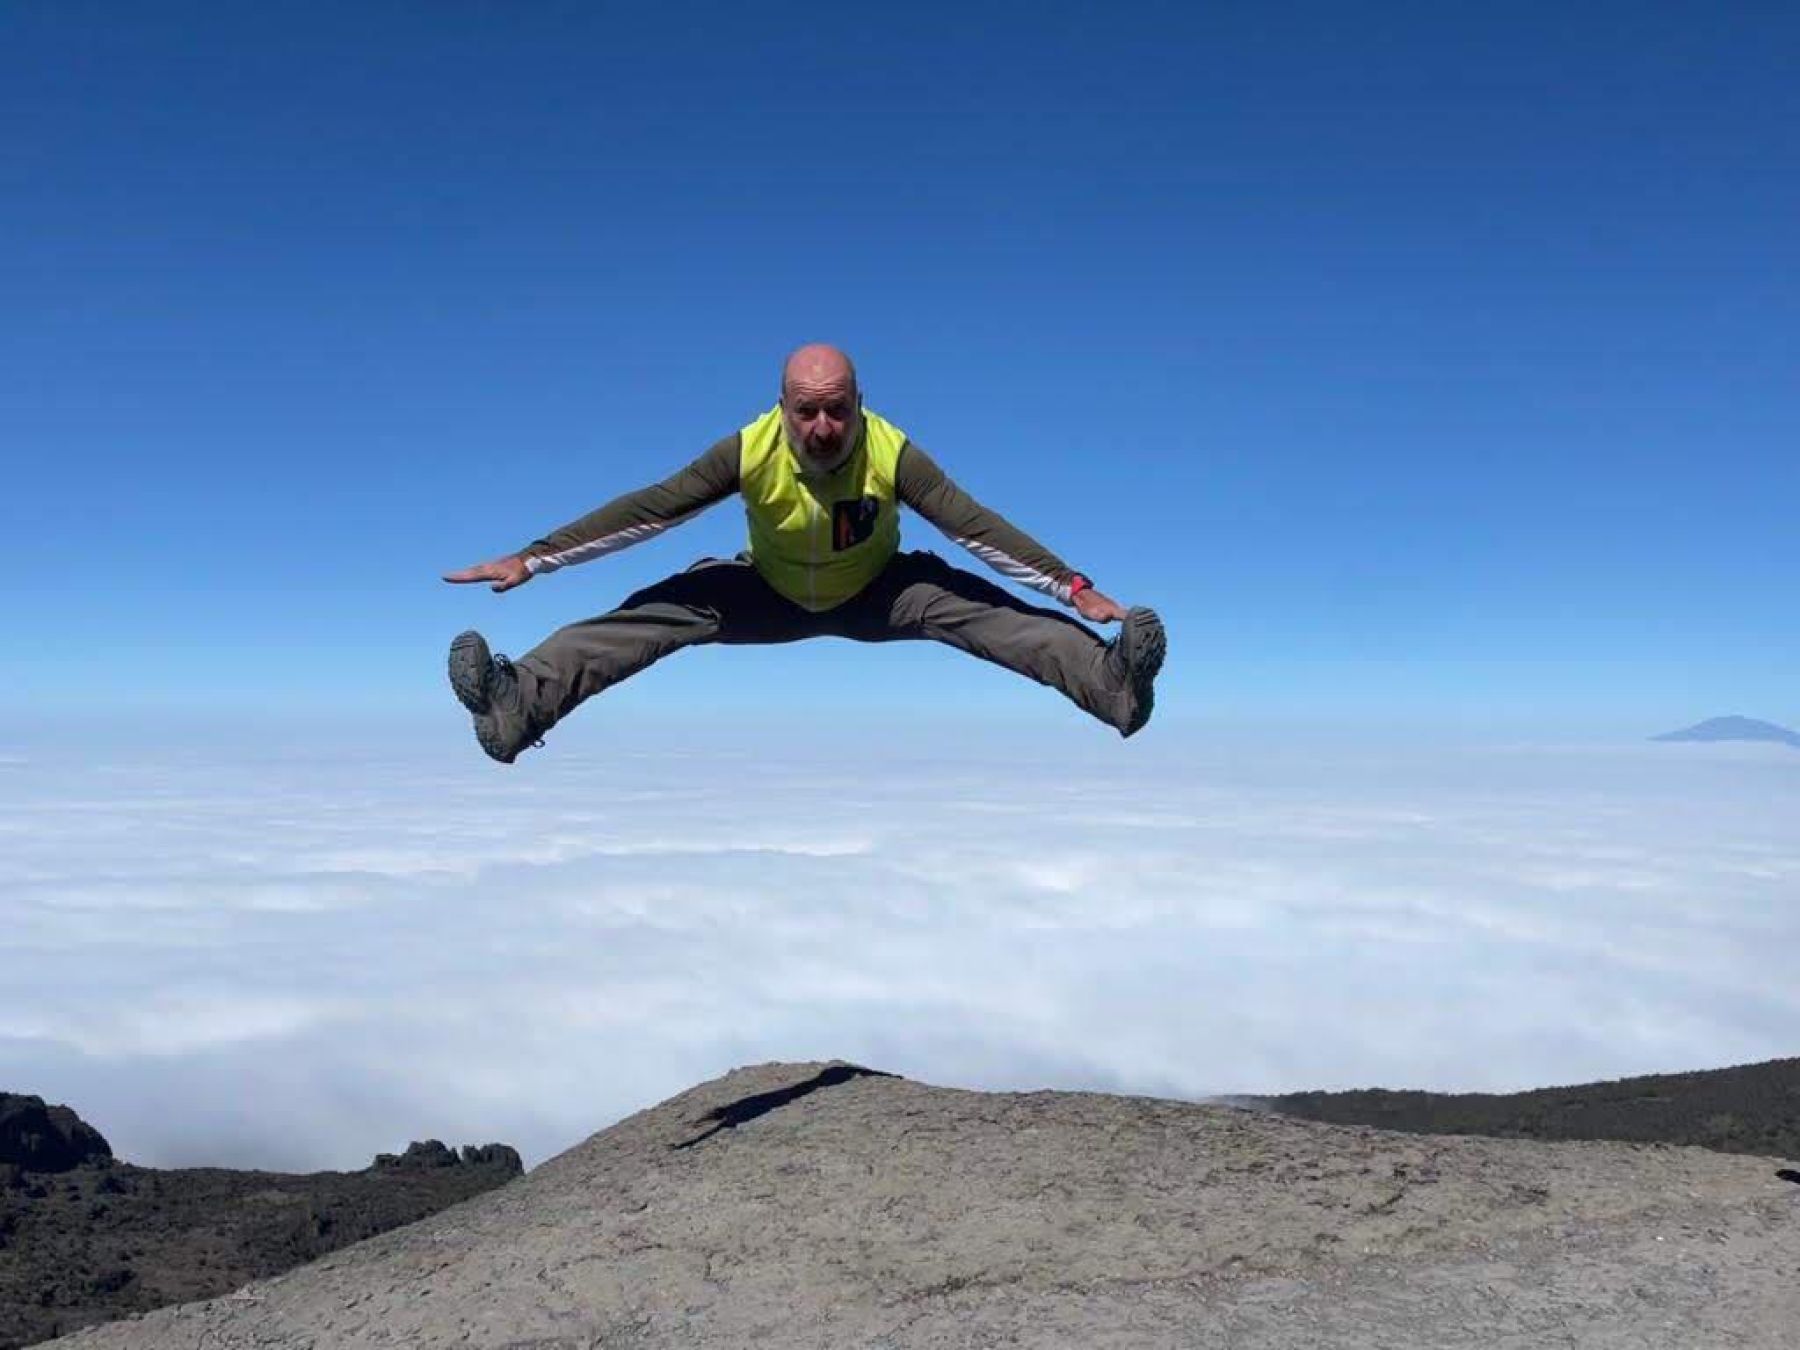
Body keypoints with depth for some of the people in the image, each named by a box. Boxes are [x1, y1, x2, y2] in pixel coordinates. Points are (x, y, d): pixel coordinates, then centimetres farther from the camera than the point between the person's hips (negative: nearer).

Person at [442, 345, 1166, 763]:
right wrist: (528, 561, -30)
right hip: (770, 594, 1)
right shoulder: (749, 451, -28)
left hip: (874, 594, 0)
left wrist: (1077, 592, -39)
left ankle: (1109, 681, -40)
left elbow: (978, 527, -32)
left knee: (972, 606, -27)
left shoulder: (892, 454, -30)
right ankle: (520, 702, -35)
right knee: (664, 608, -21)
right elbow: (645, 511, -26)